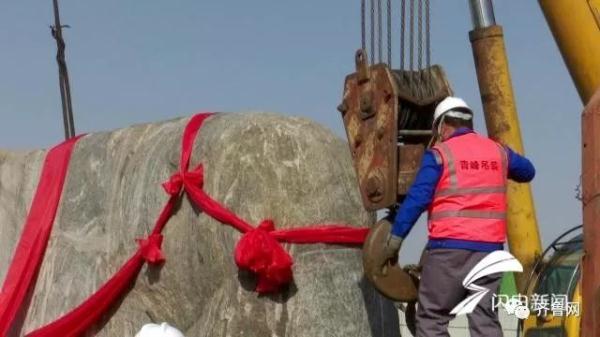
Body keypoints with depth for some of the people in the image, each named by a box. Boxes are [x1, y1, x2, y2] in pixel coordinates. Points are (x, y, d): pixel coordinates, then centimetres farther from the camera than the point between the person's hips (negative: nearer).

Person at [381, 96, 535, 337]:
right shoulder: (498, 151, 14)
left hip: (449, 247, -5)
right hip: (490, 247, 5)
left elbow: (417, 199, -8)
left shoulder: (439, 154, -1)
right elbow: (527, 172, 33)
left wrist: (395, 237, -5)